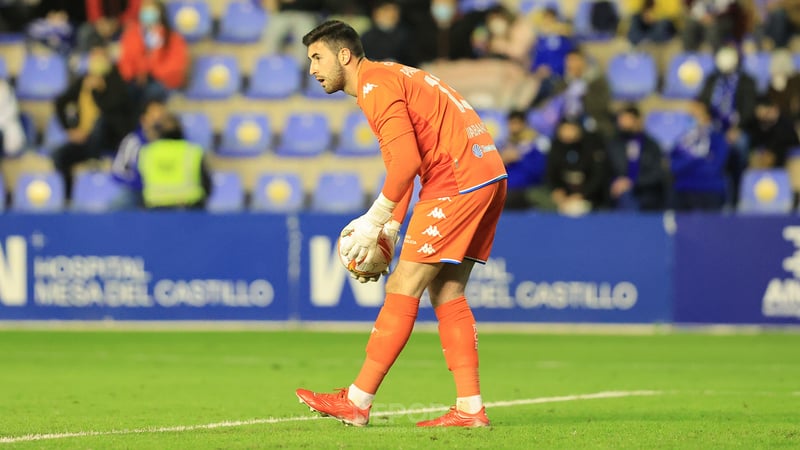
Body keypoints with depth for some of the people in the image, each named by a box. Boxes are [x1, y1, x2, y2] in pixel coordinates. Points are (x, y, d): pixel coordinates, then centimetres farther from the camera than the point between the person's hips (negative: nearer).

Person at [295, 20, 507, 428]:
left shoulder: (375, 85, -9)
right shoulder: (389, 78, 23)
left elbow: (406, 162, -20)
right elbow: (404, 163, 24)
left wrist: (373, 221, -11)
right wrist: (389, 229, 15)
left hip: (457, 182, -10)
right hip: (487, 178, 10)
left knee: (403, 287, -7)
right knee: (445, 294, 10)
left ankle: (357, 401, -6)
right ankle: (469, 408, 6)